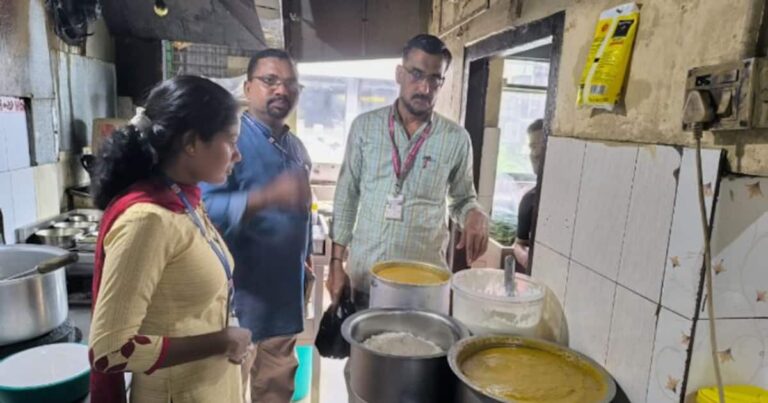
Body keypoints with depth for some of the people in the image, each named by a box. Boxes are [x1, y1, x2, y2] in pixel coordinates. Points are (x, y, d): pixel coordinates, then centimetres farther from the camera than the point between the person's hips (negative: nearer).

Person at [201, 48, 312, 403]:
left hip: (284, 288, 7)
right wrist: (267, 197, -40)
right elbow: (207, 207, -27)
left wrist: (306, 258, 17)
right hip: (240, 290, -6)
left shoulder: (296, 147, 9)